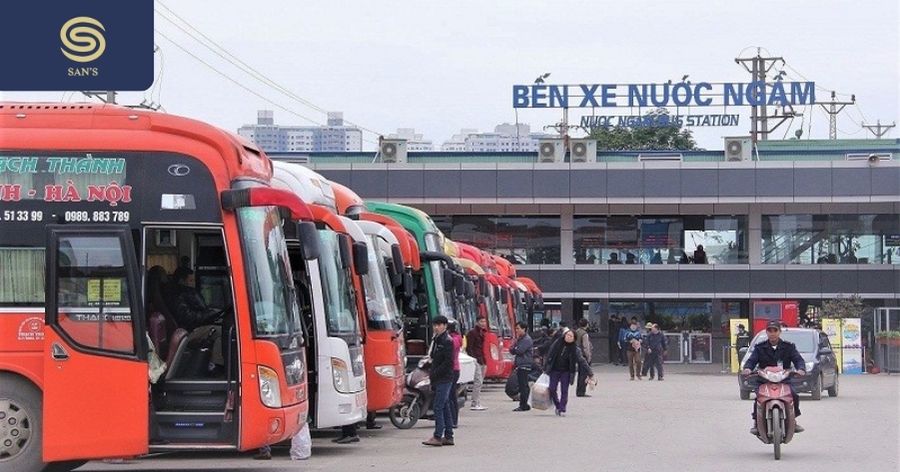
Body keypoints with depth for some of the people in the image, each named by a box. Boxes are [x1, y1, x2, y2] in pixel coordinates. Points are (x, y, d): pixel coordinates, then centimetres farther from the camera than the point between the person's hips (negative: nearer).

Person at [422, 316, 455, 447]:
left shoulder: (447, 341, -12)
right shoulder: (436, 340, 16)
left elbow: (448, 362, -18)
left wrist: (434, 374, -15)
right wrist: (432, 375, 10)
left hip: (444, 379, -9)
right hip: (438, 380, 9)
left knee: (438, 407, -11)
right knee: (445, 407, 11)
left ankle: (437, 436, -10)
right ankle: (448, 436, 15)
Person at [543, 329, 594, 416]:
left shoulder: (575, 349, -8)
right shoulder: (557, 344, -3)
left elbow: (581, 361, -11)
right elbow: (550, 356, 6)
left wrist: (589, 372, -16)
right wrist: (545, 368, 9)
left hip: (566, 372, -2)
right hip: (554, 371, 2)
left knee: (564, 391, -5)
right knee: (552, 389, -3)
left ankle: (562, 410, 4)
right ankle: (558, 406, 18)